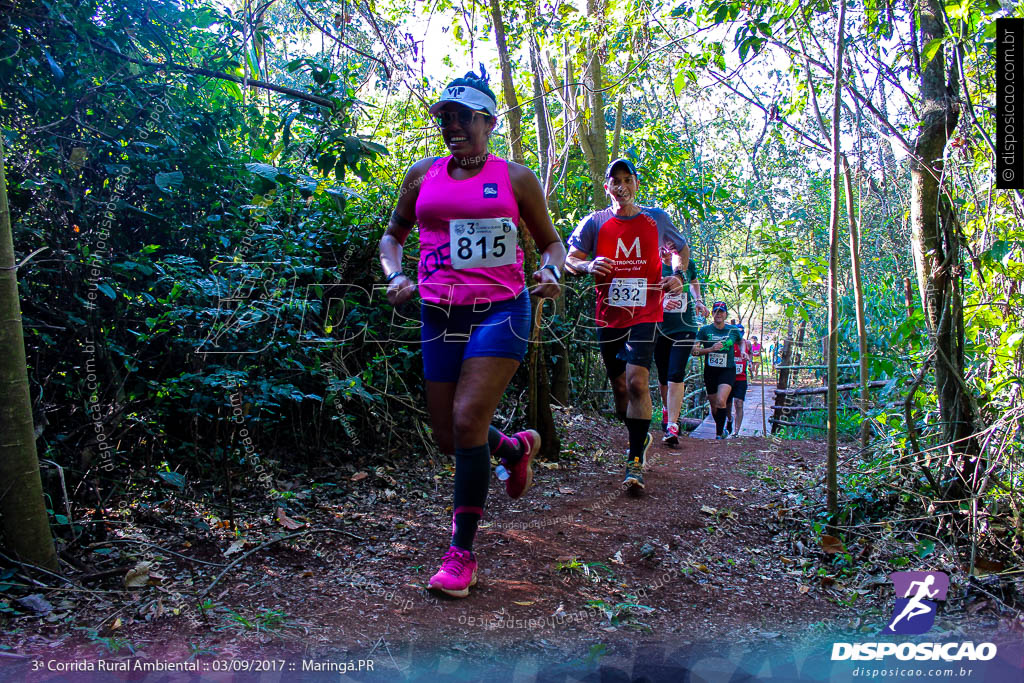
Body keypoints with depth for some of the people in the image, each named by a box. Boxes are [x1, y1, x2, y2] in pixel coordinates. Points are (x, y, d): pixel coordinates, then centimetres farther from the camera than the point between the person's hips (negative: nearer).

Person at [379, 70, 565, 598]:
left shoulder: (516, 178, 4)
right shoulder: (422, 175, 10)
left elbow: (551, 240, 13)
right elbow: (392, 236, 21)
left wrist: (551, 271, -9)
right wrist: (395, 275, 0)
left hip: (500, 311, -4)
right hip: (440, 315, 4)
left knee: (467, 420, -18)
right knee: (449, 437, 7)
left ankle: (461, 555, -4)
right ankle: (517, 447, 40)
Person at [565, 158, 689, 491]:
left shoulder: (657, 218, 7)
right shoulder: (595, 222, 4)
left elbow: (682, 249, 22)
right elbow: (569, 259, 3)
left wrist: (678, 275, 3)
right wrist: (588, 266, -19)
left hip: (645, 313, -2)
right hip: (609, 314, 2)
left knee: (637, 380, -18)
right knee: (620, 387, 10)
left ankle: (636, 461, -12)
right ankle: (640, 438, 37)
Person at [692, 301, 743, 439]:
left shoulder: (733, 330, 2)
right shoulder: (705, 330, -1)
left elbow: (742, 342, 25)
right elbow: (694, 350, -7)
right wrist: (711, 349, -18)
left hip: (727, 370, -2)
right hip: (710, 371, 2)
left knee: (721, 401, -23)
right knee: (714, 406, 11)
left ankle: (719, 434, -14)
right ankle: (722, 429, 36)